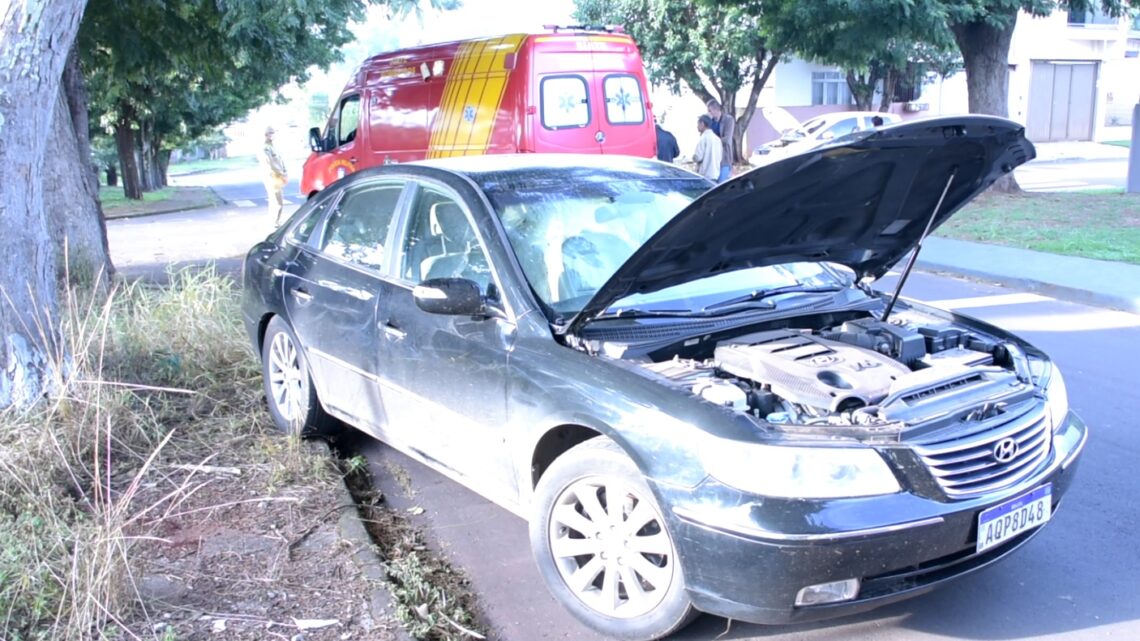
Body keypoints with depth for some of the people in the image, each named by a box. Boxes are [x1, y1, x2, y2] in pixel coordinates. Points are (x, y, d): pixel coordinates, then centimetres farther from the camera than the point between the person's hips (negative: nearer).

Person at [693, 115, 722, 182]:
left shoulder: (704, 138, -10)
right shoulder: (717, 138, 13)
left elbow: (698, 157, -14)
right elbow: (720, 157, 17)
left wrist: (693, 156, 6)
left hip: (705, 175, -8)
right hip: (715, 174, 8)